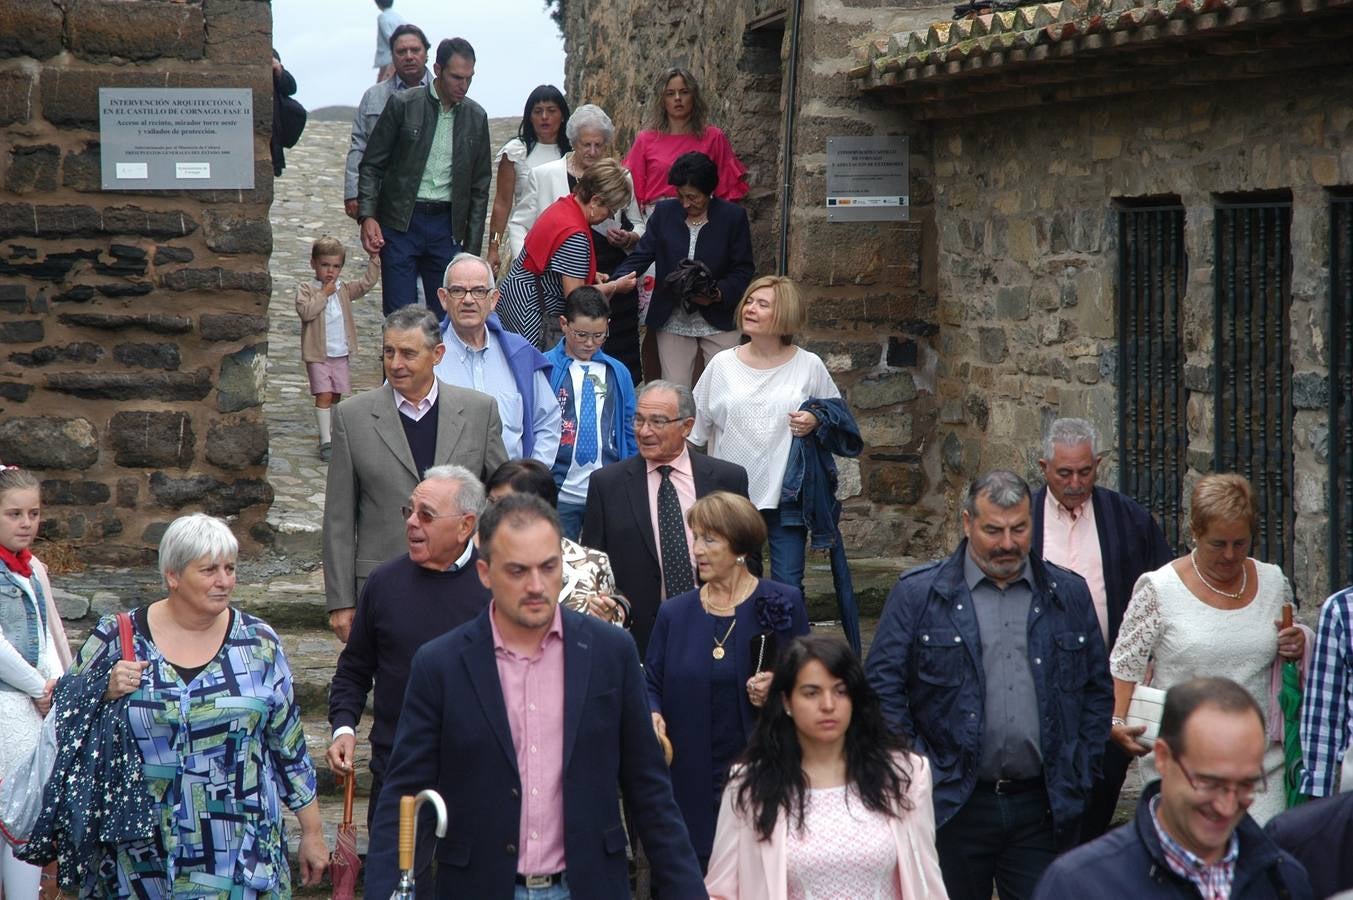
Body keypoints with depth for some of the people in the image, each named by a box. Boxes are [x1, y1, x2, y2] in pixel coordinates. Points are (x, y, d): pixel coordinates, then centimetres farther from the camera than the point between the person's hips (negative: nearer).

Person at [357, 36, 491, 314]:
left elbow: (479, 187, 12)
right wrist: (367, 216, -13)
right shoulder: (402, 105, -3)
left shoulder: (476, 117, 7)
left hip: (446, 225, 3)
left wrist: (472, 249, 8)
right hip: (400, 223, -3)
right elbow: (371, 165, 0)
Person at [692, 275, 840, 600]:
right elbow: (696, 426, 12)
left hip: (786, 496, -1)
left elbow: (838, 413, 13)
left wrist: (816, 421, -7)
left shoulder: (809, 366, 0)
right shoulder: (722, 365, 4)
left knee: (788, 587, 0)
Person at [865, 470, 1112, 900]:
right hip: (953, 810, -2)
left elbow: (1097, 691, 15)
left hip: (1042, 809, 2)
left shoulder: (1069, 595, 10)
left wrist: (1080, 777, 6)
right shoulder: (917, 594, 1)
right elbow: (883, 688, -2)